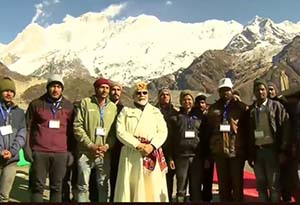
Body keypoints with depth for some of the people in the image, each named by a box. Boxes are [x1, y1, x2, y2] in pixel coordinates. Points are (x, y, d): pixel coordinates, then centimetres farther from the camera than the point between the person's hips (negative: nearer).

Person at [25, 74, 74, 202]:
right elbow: (28, 127, 7)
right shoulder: (36, 104, 5)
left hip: (61, 153, 1)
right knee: (38, 186, 6)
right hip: (39, 152, -1)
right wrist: (27, 147, 1)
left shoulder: (69, 106, 9)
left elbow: (71, 130, 12)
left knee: (57, 187, 8)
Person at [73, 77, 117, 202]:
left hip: (105, 154, 3)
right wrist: (90, 145, -13)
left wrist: (108, 145, -9)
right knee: (83, 186, 7)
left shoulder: (113, 107, 8)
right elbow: (77, 126, -7)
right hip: (86, 152, -2)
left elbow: (115, 130, 8)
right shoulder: (85, 102, -1)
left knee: (103, 185, 14)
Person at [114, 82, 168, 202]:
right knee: (130, 187, 0)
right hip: (131, 155, -1)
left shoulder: (156, 112, 15)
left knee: (152, 187, 0)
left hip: (152, 154, 1)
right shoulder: (126, 111, 10)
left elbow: (163, 132, 4)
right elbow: (120, 132, -2)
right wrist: (138, 145, -13)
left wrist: (152, 146, -13)